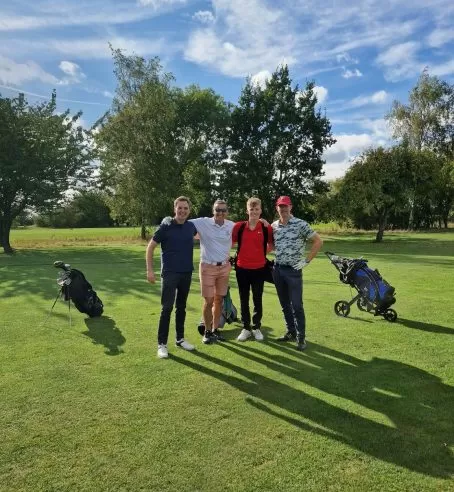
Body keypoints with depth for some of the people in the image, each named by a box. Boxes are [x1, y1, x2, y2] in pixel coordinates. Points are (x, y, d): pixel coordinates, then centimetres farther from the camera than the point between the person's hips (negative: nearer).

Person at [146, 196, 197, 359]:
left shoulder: (191, 226, 3)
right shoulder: (165, 227, -8)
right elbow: (150, 247, -5)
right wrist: (149, 270, -11)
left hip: (187, 273, 4)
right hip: (169, 273, -4)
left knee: (181, 307, 13)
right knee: (167, 308, -4)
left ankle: (180, 339, 25)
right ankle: (162, 344, 5)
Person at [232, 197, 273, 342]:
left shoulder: (266, 228, -3)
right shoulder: (239, 226, -3)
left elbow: (271, 245, 11)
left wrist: (262, 252, 1)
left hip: (259, 269, 0)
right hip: (242, 268, 1)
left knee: (257, 300, 10)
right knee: (244, 300, 10)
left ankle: (257, 328, 24)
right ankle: (246, 328, 23)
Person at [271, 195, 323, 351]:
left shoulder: (301, 224, -9)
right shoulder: (273, 226, 5)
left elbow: (318, 241, -7)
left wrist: (306, 261, -9)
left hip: (293, 270, -5)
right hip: (277, 269, 5)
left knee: (297, 305, -2)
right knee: (284, 304, 13)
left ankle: (301, 337, 9)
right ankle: (291, 332, 26)